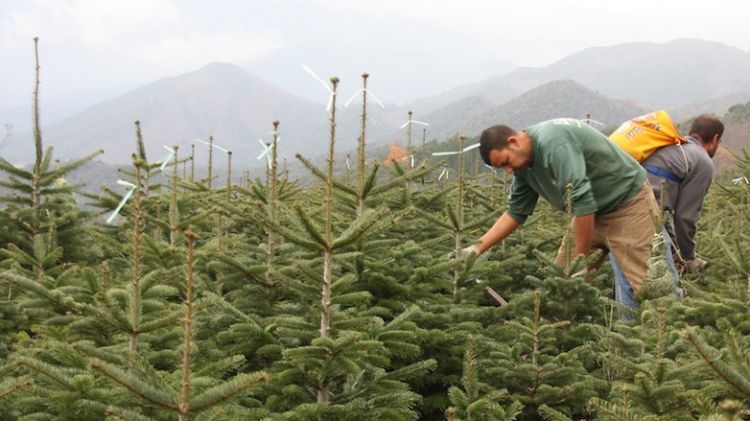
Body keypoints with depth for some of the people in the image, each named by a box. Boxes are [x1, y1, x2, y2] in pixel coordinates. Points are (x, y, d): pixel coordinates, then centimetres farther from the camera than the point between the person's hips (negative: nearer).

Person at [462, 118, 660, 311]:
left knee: (637, 284, -13)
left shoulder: (554, 143, -28)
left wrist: (581, 260, -23)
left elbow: (582, 200, -31)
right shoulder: (524, 164, 1)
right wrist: (477, 248, 1)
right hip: (593, 211, 9)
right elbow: (516, 212, 10)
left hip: (628, 202, -9)